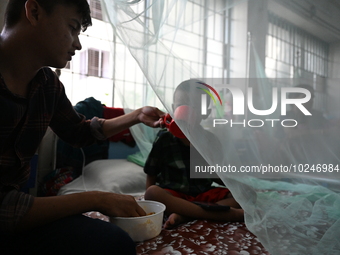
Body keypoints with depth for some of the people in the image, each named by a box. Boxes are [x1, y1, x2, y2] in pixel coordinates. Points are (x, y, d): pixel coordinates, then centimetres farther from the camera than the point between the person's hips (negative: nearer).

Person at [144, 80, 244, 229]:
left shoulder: (211, 140, 1)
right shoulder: (164, 138, -5)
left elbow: (219, 178, 9)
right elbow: (151, 175, 2)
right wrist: (151, 204, -12)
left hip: (204, 194, 3)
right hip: (173, 195, -2)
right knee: (152, 193, -34)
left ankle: (183, 215, -27)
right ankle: (225, 214, -32)